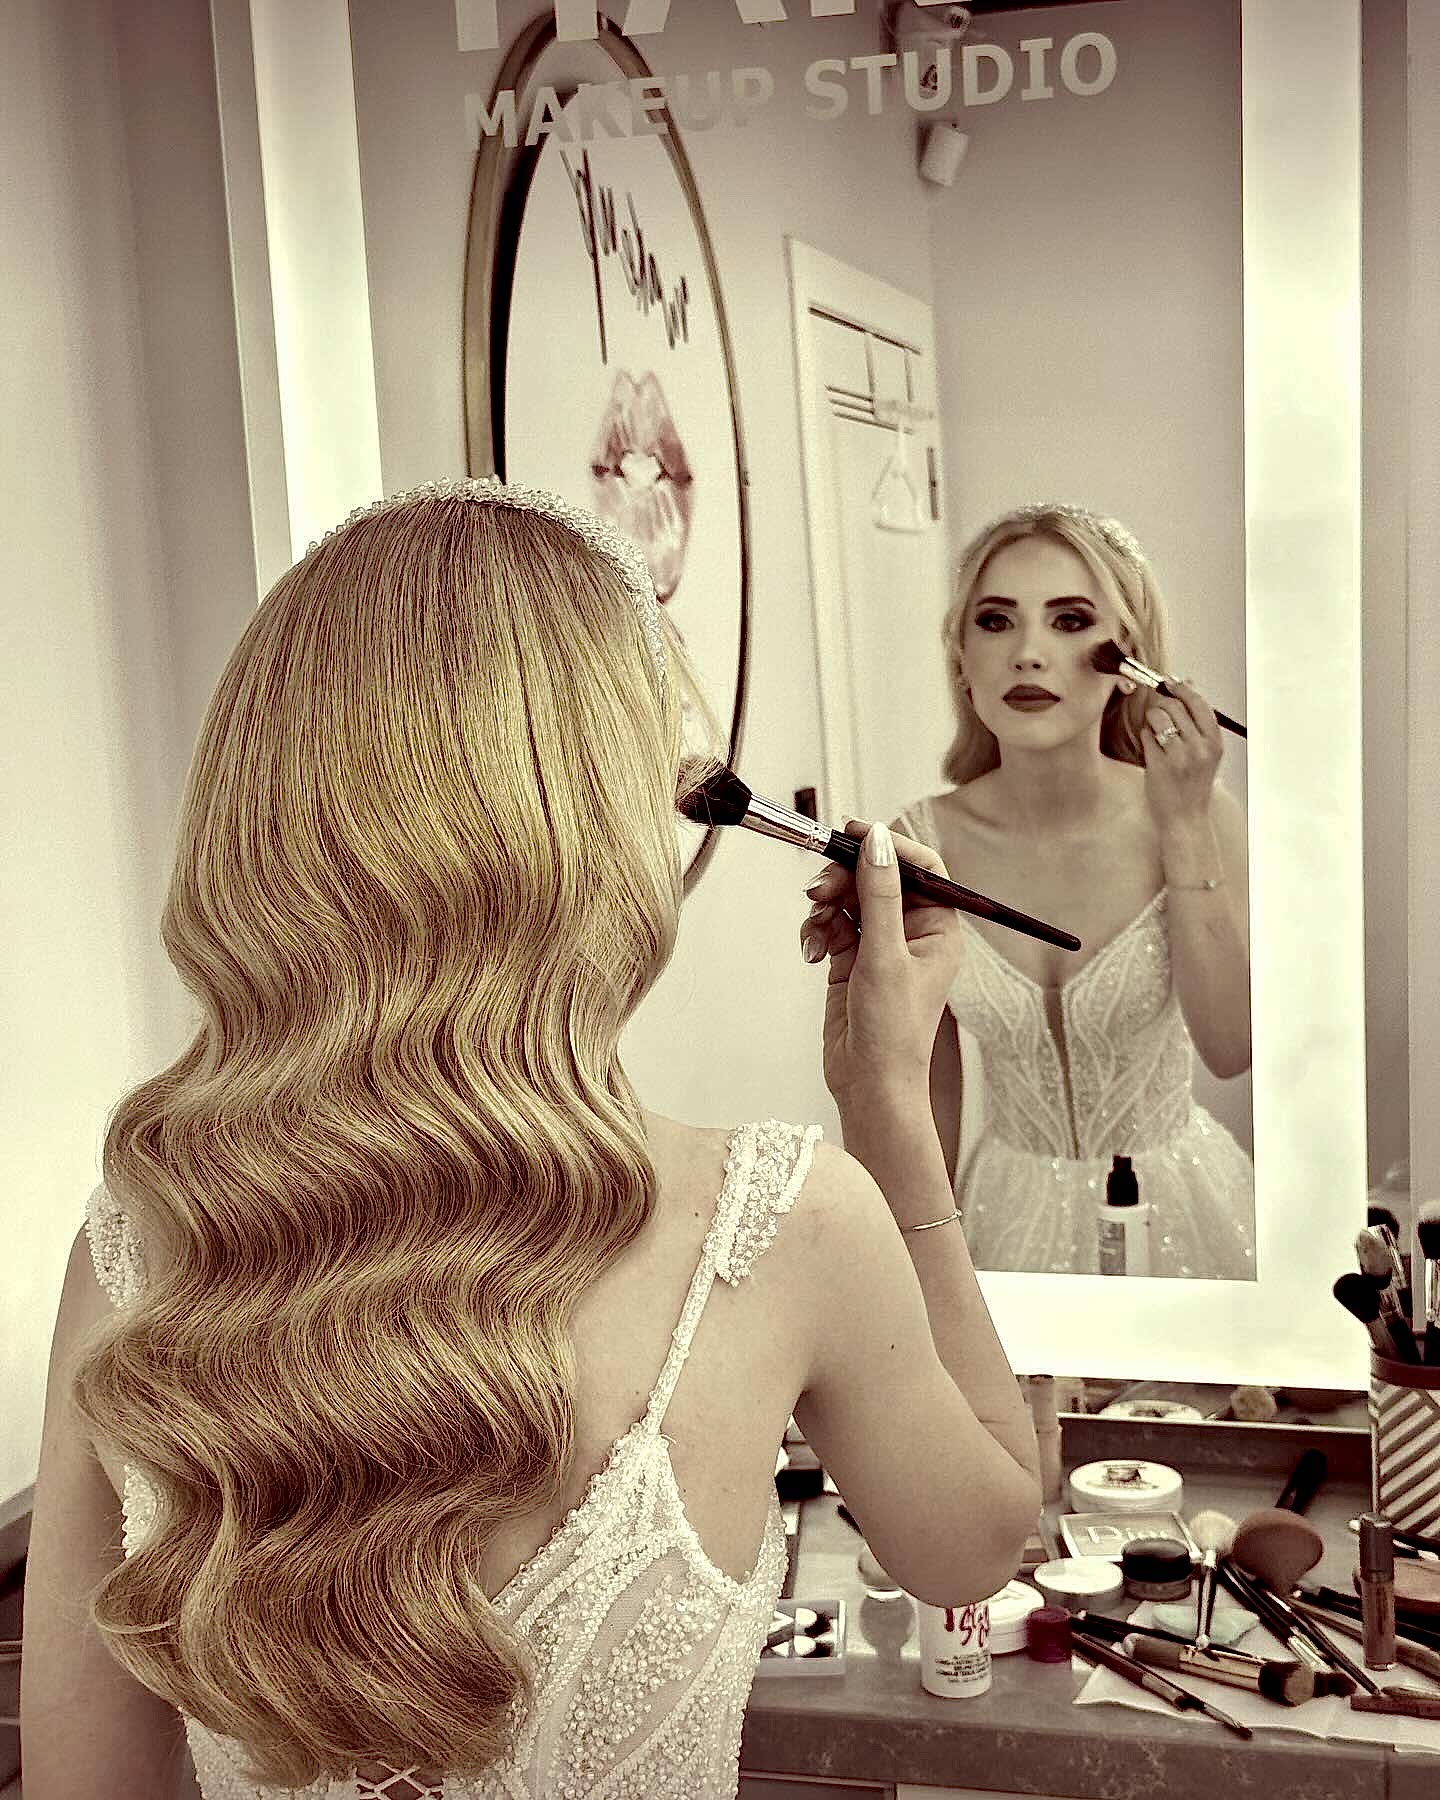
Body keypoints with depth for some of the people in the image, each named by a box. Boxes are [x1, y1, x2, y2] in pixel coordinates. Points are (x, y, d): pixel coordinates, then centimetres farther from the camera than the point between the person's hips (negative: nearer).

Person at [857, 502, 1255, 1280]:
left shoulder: (1199, 815, -15)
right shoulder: (922, 841, -14)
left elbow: (1229, 1049, -22)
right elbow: (933, 1073, -3)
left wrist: (1184, 826, -27)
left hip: (1176, 1198, 0)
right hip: (1010, 1205, 0)